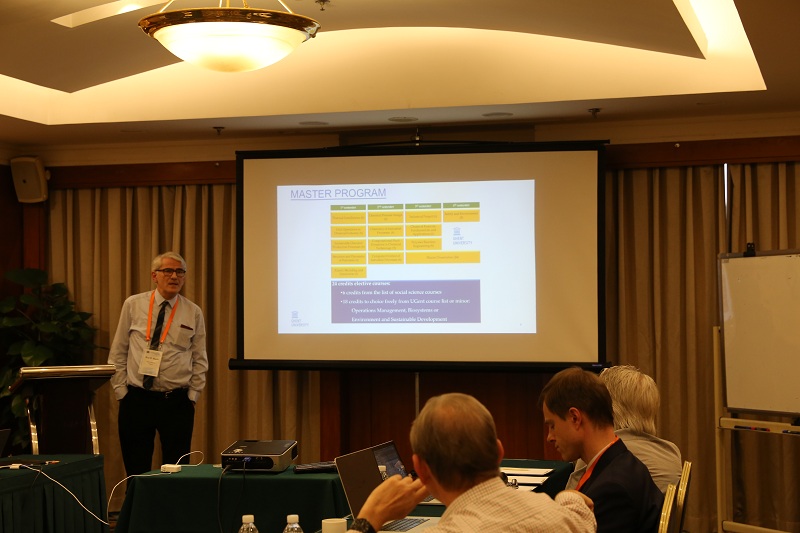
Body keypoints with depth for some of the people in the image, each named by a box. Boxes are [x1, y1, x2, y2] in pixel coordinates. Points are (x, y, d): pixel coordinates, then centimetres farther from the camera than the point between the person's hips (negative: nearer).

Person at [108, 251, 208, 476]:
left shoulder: (193, 313, 4)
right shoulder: (133, 305, 2)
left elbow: (200, 360, 8)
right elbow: (118, 353, 6)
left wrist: (192, 394, 0)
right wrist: (120, 389, 1)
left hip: (177, 401, 0)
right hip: (136, 399, 0)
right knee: (136, 470, 3)